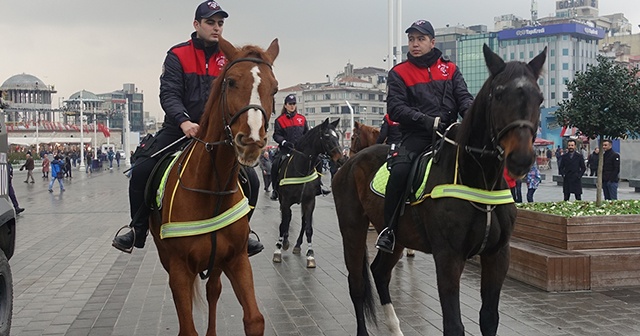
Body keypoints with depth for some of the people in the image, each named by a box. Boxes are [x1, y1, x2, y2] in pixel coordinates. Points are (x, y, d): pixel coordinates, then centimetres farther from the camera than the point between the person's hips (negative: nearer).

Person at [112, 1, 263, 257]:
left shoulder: (228, 58, 5)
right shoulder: (177, 55, -3)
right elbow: (168, 94, -12)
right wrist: (184, 122, -30)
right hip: (179, 128, -1)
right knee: (141, 170, -18)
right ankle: (138, 229, 1)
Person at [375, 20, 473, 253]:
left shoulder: (450, 69, 17)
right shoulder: (399, 73, 8)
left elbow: (464, 97, 8)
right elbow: (395, 109, -3)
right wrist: (427, 120, -17)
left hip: (449, 131, 3)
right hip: (416, 134, -3)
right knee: (400, 170, -31)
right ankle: (389, 229, -17)